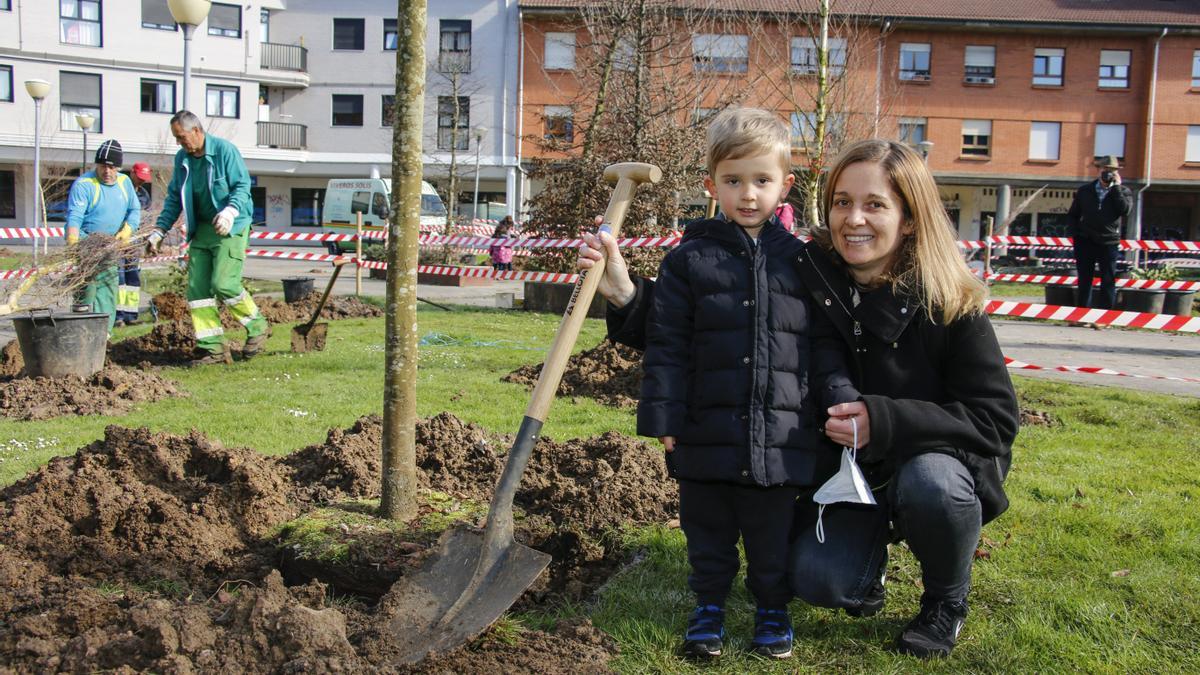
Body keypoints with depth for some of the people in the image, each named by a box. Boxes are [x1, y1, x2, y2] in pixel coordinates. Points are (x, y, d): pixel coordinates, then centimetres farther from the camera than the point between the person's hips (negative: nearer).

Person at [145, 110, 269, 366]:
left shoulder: (224, 150, -10)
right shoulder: (182, 158, 10)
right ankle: (213, 347, 3)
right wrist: (159, 230, 8)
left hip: (230, 229, -7)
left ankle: (257, 328, 5)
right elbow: (174, 198, 15)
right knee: (197, 288, -1)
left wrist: (230, 211, -31)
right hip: (201, 229, 7)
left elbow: (242, 185, -13)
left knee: (223, 284, -17)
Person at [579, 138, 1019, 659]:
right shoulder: (806, 282, -13)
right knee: (815, 579, -20)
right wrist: (627, 294, -27)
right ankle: (870, 550, 19)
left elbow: (995, 417, -18)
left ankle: (946, 599, -1)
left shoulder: (950, 305, -18)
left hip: (934, 457, -2)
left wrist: (884, 422, -30)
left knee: (931, 484, -35)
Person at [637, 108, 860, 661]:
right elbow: (666, 345, -1)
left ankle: (772, 608, 31)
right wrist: (663, 416, -6)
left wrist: (842, 403, -1)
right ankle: (709, 604, 32)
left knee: (773, 536, 12)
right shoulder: (689, 260, 0)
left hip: (781, 434, 1)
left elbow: (824, 345, 8)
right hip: (707, 432, 0)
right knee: (708, 532, 14)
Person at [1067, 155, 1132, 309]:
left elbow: (1125, 210, -16)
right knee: (1084, 281, 6)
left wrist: (1116, 187, -12)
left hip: (1109, 243, -1)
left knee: (1108, 281, -1)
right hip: (1085, 242, 2)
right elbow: (1072, 215, 15)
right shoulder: (1085, 191, 9)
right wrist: (1076, 233, 1)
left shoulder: (1123, 191, 4)